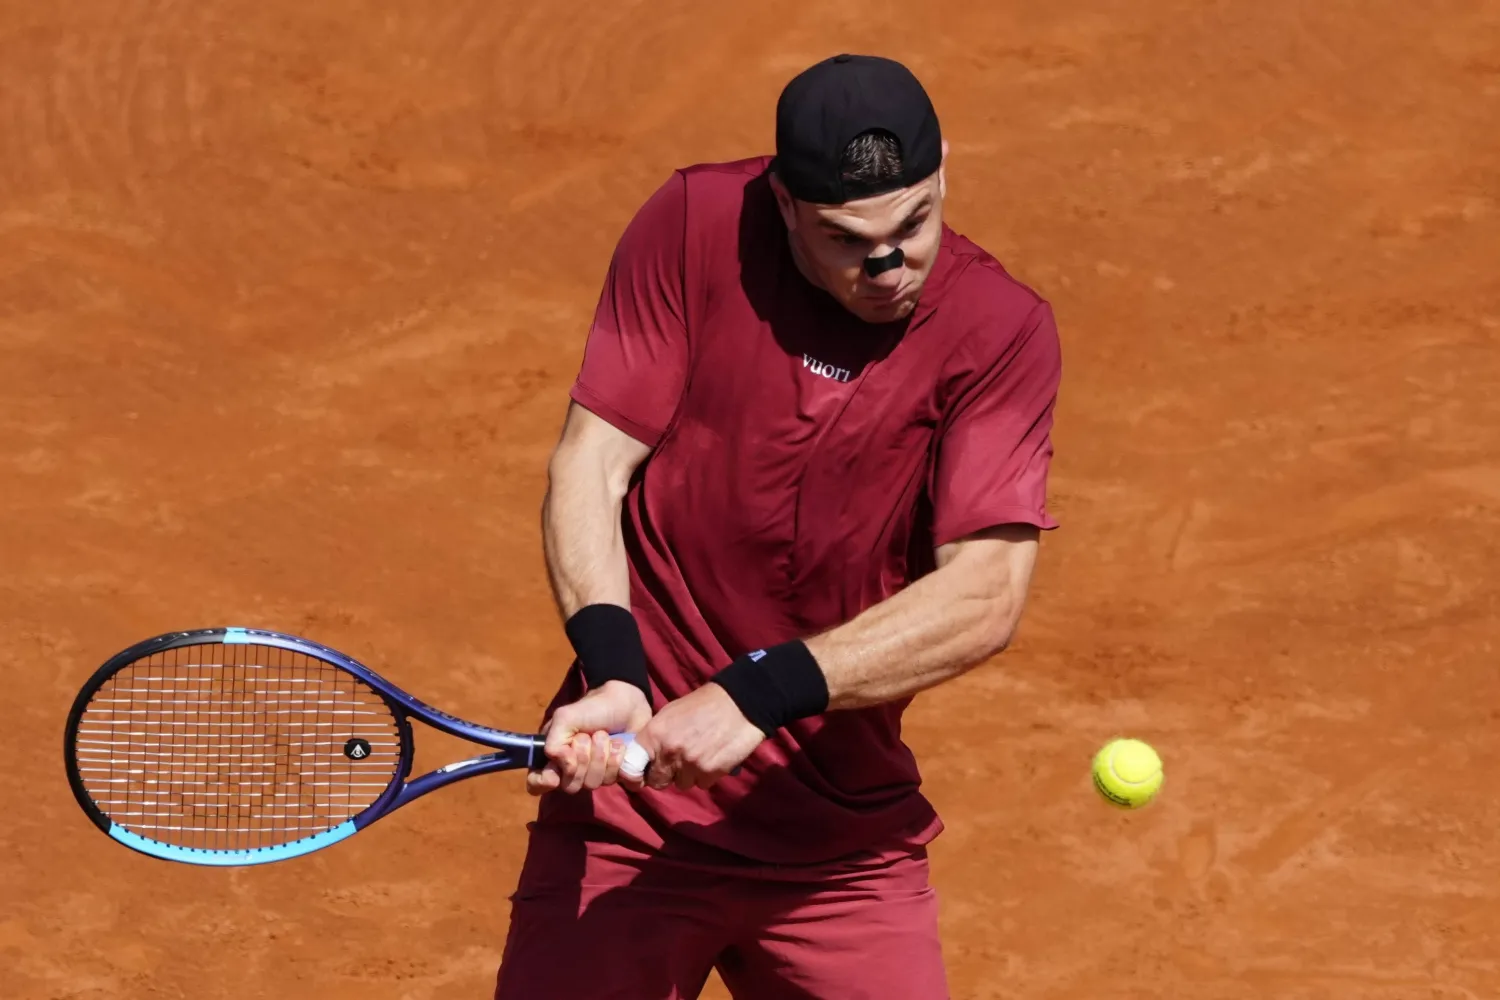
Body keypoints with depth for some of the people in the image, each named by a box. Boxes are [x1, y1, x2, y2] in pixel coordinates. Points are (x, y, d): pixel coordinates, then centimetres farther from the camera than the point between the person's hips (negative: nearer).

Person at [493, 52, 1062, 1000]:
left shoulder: (1004, 333, -9)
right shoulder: (696, 223, -7)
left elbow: (986, 598, -19)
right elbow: (592, 462, -7)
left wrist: (758, 695, -28)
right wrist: (612, 670, -24)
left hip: (843, 842, 1)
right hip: (628, 800, 0)